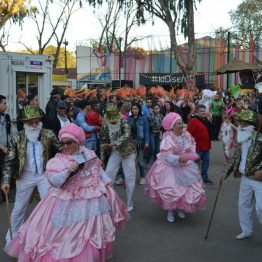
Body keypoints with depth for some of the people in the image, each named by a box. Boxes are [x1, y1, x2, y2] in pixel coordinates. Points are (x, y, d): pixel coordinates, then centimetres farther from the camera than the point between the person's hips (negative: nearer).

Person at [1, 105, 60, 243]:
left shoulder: (49, 134, -11)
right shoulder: (16, 138, -11)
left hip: (45, 175, 0)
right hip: (25, 176, 1)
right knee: (18, 209, 15)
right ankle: (12, 237, 36)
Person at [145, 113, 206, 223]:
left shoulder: (186, 135, -4)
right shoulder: (168, 138, -21)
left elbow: (192, 144, 15)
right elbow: (167, 156, -26)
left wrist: (191, 151, -5)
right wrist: (179, 158, -36)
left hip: (186, 166, 6)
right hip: (171, 167, -5)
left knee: (188, 188, 8)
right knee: (171, 190, -6)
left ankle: (181, 208, 31)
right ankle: (170, 211, 17)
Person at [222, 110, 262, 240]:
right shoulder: (241, 140, 5)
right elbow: (237, 158, 15)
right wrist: (227, 173, 15)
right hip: (245, 178, 7)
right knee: (243, 205, 16)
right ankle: (246, 231, 32)